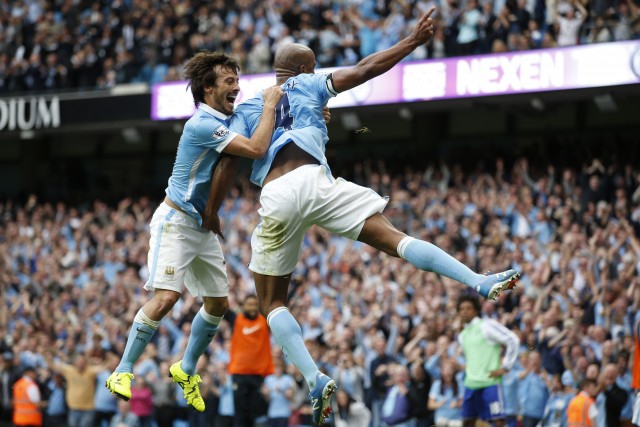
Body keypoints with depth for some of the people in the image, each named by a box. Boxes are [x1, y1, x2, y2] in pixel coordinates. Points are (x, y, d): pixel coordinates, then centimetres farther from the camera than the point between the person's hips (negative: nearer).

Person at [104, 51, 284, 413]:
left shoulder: (226, 121, 5)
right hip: (176, 223, -9)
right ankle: (122, 373, -11)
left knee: (219, 303, 10)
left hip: (205, 227, 9)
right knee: (165, 298, -20)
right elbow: (256, 150, -30)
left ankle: (186, 369, 28)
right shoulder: (202, 125, -23)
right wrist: (270, 105, -20)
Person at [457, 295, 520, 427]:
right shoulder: (462, 336, 17)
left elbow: (513, 340, -9)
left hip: (490, 382, -7)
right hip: (471, 384, 7)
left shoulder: (486, 326, -5)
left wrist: (505, 367, -10)